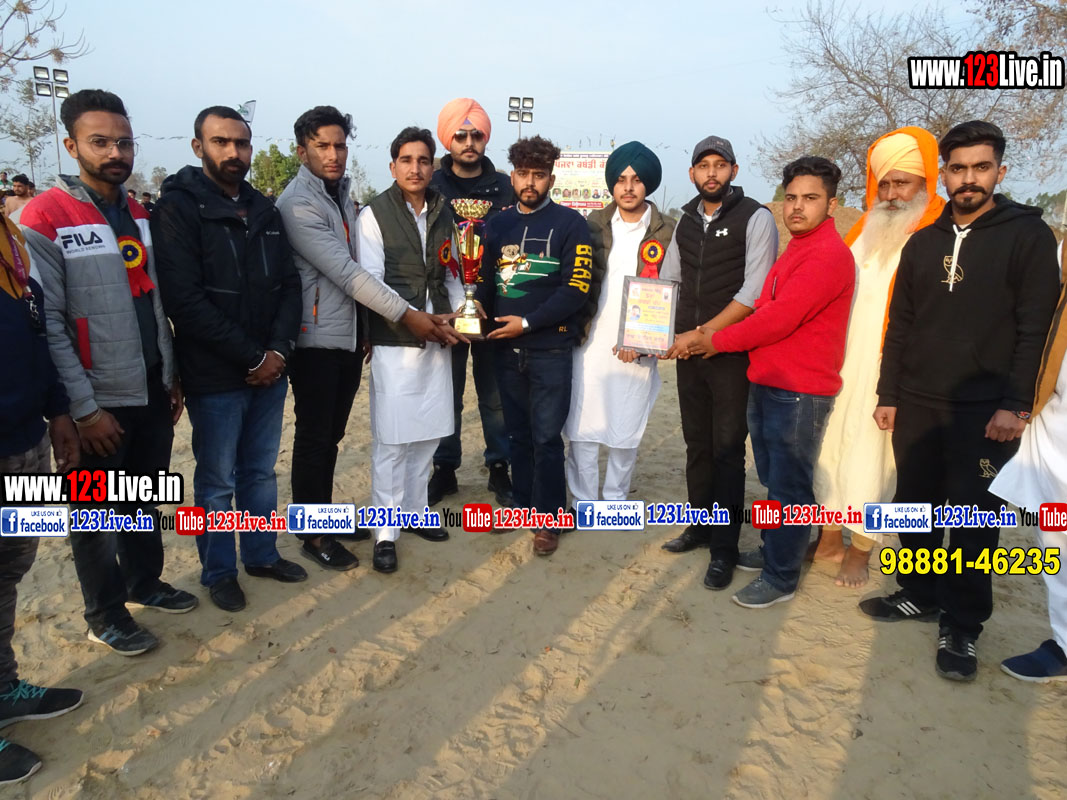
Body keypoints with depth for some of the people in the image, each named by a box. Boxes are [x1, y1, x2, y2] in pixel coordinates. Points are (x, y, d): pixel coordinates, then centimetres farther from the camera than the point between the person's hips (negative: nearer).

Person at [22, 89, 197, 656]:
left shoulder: (138, 215, 9)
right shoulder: (45, 218, -12)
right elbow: (46, 324, -15)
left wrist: (172, 375, 10)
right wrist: (84, 408, -16)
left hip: (153, 392, 6)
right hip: (100, 401, -6)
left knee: (145, 499, 19)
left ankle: (145, 582, 38)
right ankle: (104, 614, 27)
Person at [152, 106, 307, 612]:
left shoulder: (264, 210, 10)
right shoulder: (178, 208, -9)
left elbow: (288, 284, 8)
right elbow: (186, 300, -17)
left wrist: (278, 350, -7)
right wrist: (251, 359, -16)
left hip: (269, 371, 5)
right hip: (215, 378, -5)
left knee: (260, 471, 17)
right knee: (216, 481, 9)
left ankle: (262, 554, 35)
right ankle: (218, 571, 27)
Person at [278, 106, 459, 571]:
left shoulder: (341, 194, 12)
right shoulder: (297, 204, -14)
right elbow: (345, 271, -20)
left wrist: (367, 329, 12)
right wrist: (406, 315, -19)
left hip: (350, 337, 7)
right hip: (316, 340, -7)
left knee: (332, 435, 16)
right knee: (314, 438, 3)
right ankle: (312, 536, 16)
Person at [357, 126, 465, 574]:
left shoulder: (442, 214, 12)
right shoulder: (374, 214, -3)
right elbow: (371, 283, -10)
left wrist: (460, 308, -1)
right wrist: (417, 319, -16)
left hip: (437, 340, 5)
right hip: (393, 341, -5)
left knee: (428, 433, 10)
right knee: (391, 439, -2)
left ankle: (415, 512, 26)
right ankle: (386, 532, 9)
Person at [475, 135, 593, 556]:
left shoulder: (569, 224, -3)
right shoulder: (498, 223, 11)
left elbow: (576, 288, -11)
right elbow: (486, 279, 15)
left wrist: (527, 321, -16)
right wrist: (477, 311, -6)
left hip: (550, 348, -4)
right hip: (506, 347, 4)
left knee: (546, 436, 0)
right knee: (518, 432, 13)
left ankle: (548, 519, 12)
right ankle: (522, 503, 28)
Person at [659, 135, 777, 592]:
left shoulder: (755, 218, -7)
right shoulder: (687, 221, 12)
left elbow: (753, 293, -15)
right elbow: (666, 281, 16)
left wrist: (700, 334, -17)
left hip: (731, 352, -5)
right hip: (687, 349, 6)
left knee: (727, 449, 0)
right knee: (697, 443, 14)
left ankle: (724, 548, 11)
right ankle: (701, 526, 29)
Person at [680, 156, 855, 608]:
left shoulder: (828, 255, -17)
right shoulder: (796, 250, 16)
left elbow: (778, 318, -22)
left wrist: (718, 341, -11)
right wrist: (717, 335, 4)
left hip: (800, 394, -9)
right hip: (767, 384, 9)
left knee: (789, 488, 2)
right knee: (774, 481, 20)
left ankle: (781, 579, 15)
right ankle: (774, 552, 36)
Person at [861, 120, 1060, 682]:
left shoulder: (1027, 235, -1)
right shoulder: (923, 241, 11)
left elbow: (1035, 328, -7)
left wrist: (1016, 404, -14)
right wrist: (887, 394, 8)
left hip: (985, 409, -4)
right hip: (917, 403, 5)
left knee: (974, 518, 1)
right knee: (914, 504, 12)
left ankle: (962, 625, 13)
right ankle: (920, 594, 29)